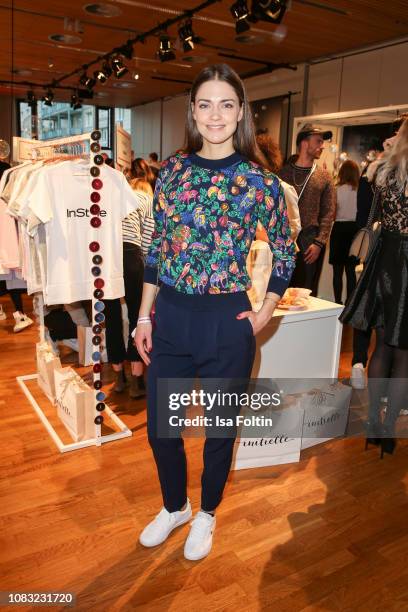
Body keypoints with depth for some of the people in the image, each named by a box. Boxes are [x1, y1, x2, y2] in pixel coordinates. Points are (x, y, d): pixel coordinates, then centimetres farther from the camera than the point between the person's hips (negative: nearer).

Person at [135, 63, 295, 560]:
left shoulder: (260, 181, -6)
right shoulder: (172, 170, 3)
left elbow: (285, 254, 5)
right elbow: (156, 248, 6)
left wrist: (265, 312, -3)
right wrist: (144, 318, 5)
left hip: (227, 320, -3)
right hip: (170, 314, 3)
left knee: (219, 428, 15)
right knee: (159, 426, 13)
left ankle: (206, 514, 43)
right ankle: (174, 506, 43)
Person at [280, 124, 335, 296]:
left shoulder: (324, 177, 7)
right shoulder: (284, 172, 8)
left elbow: (328, 214, 2)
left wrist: (318, 243, -9)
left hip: (310, 241, 0)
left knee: (307, 292, 5)